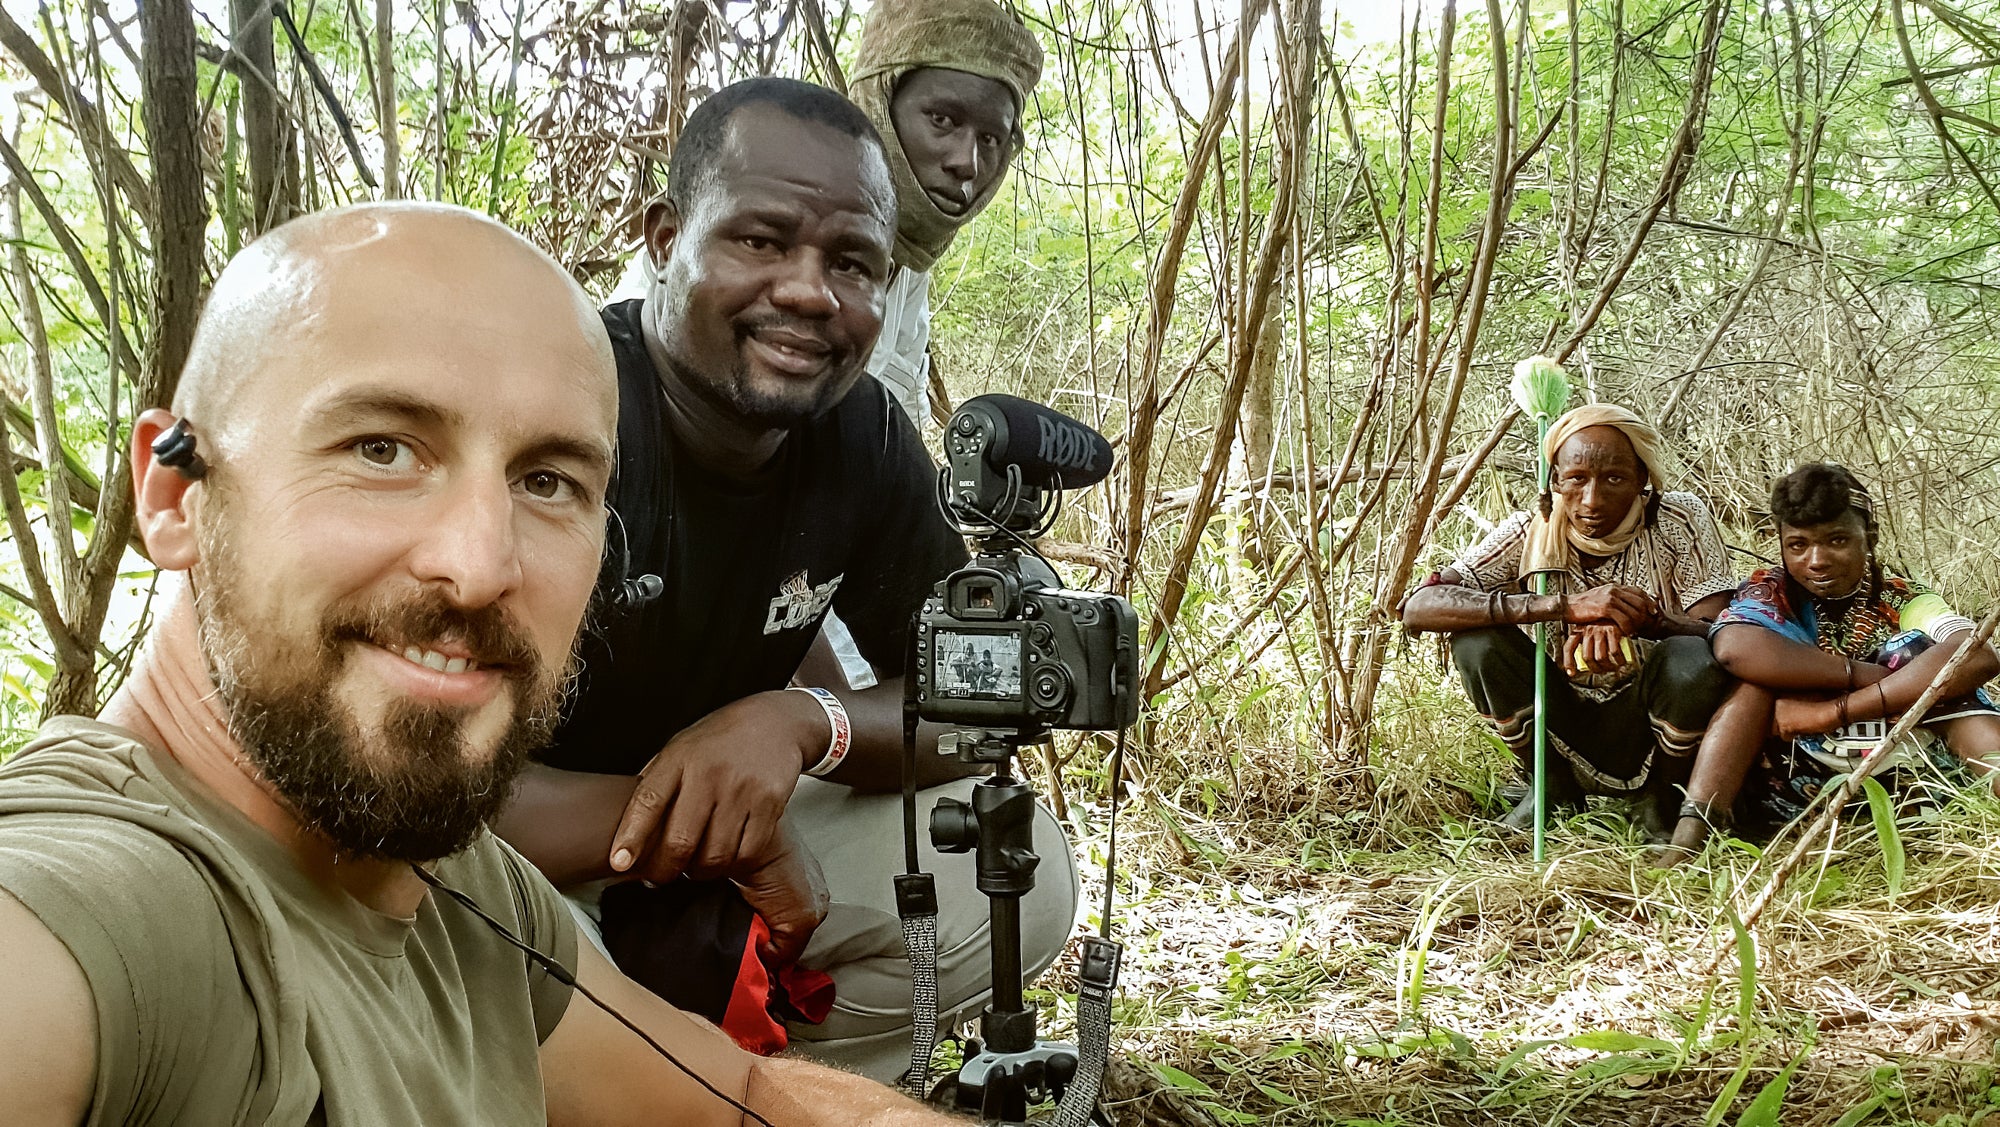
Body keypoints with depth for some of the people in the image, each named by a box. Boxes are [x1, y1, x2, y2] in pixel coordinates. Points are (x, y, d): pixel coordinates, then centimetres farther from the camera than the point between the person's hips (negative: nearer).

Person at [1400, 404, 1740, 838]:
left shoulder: (1680, 521, -12)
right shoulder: (1530, 533, -11)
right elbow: (1418, 608, -24)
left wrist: (1643, 619, -40)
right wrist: (1563, 604, -35)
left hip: (1651, 730, -1)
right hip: (1568, 742, 1)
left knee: (1694, 660, -32)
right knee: (1477, 641, -22)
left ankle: (1659, 792, 0)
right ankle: (1554, 787, 3)